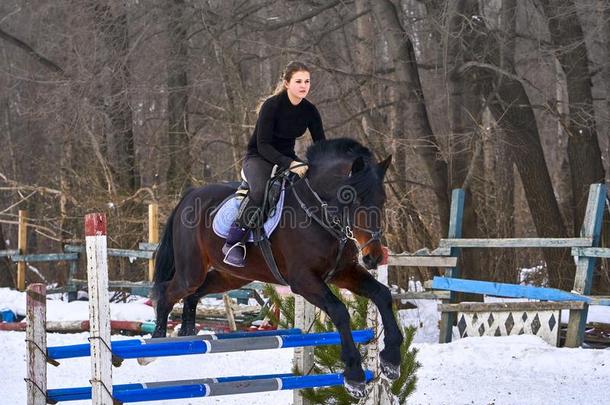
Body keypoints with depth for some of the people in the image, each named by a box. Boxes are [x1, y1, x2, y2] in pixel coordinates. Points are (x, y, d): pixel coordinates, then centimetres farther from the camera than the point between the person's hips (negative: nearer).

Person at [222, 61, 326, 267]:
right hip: (258, 157, -6)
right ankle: (233, 243, -27)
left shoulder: (310, 111, -2)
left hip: (287, 158, 6)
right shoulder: (272, 105, -19)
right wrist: (289, 164, -35)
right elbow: (263, 145, -23)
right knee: (260, 190, -38)